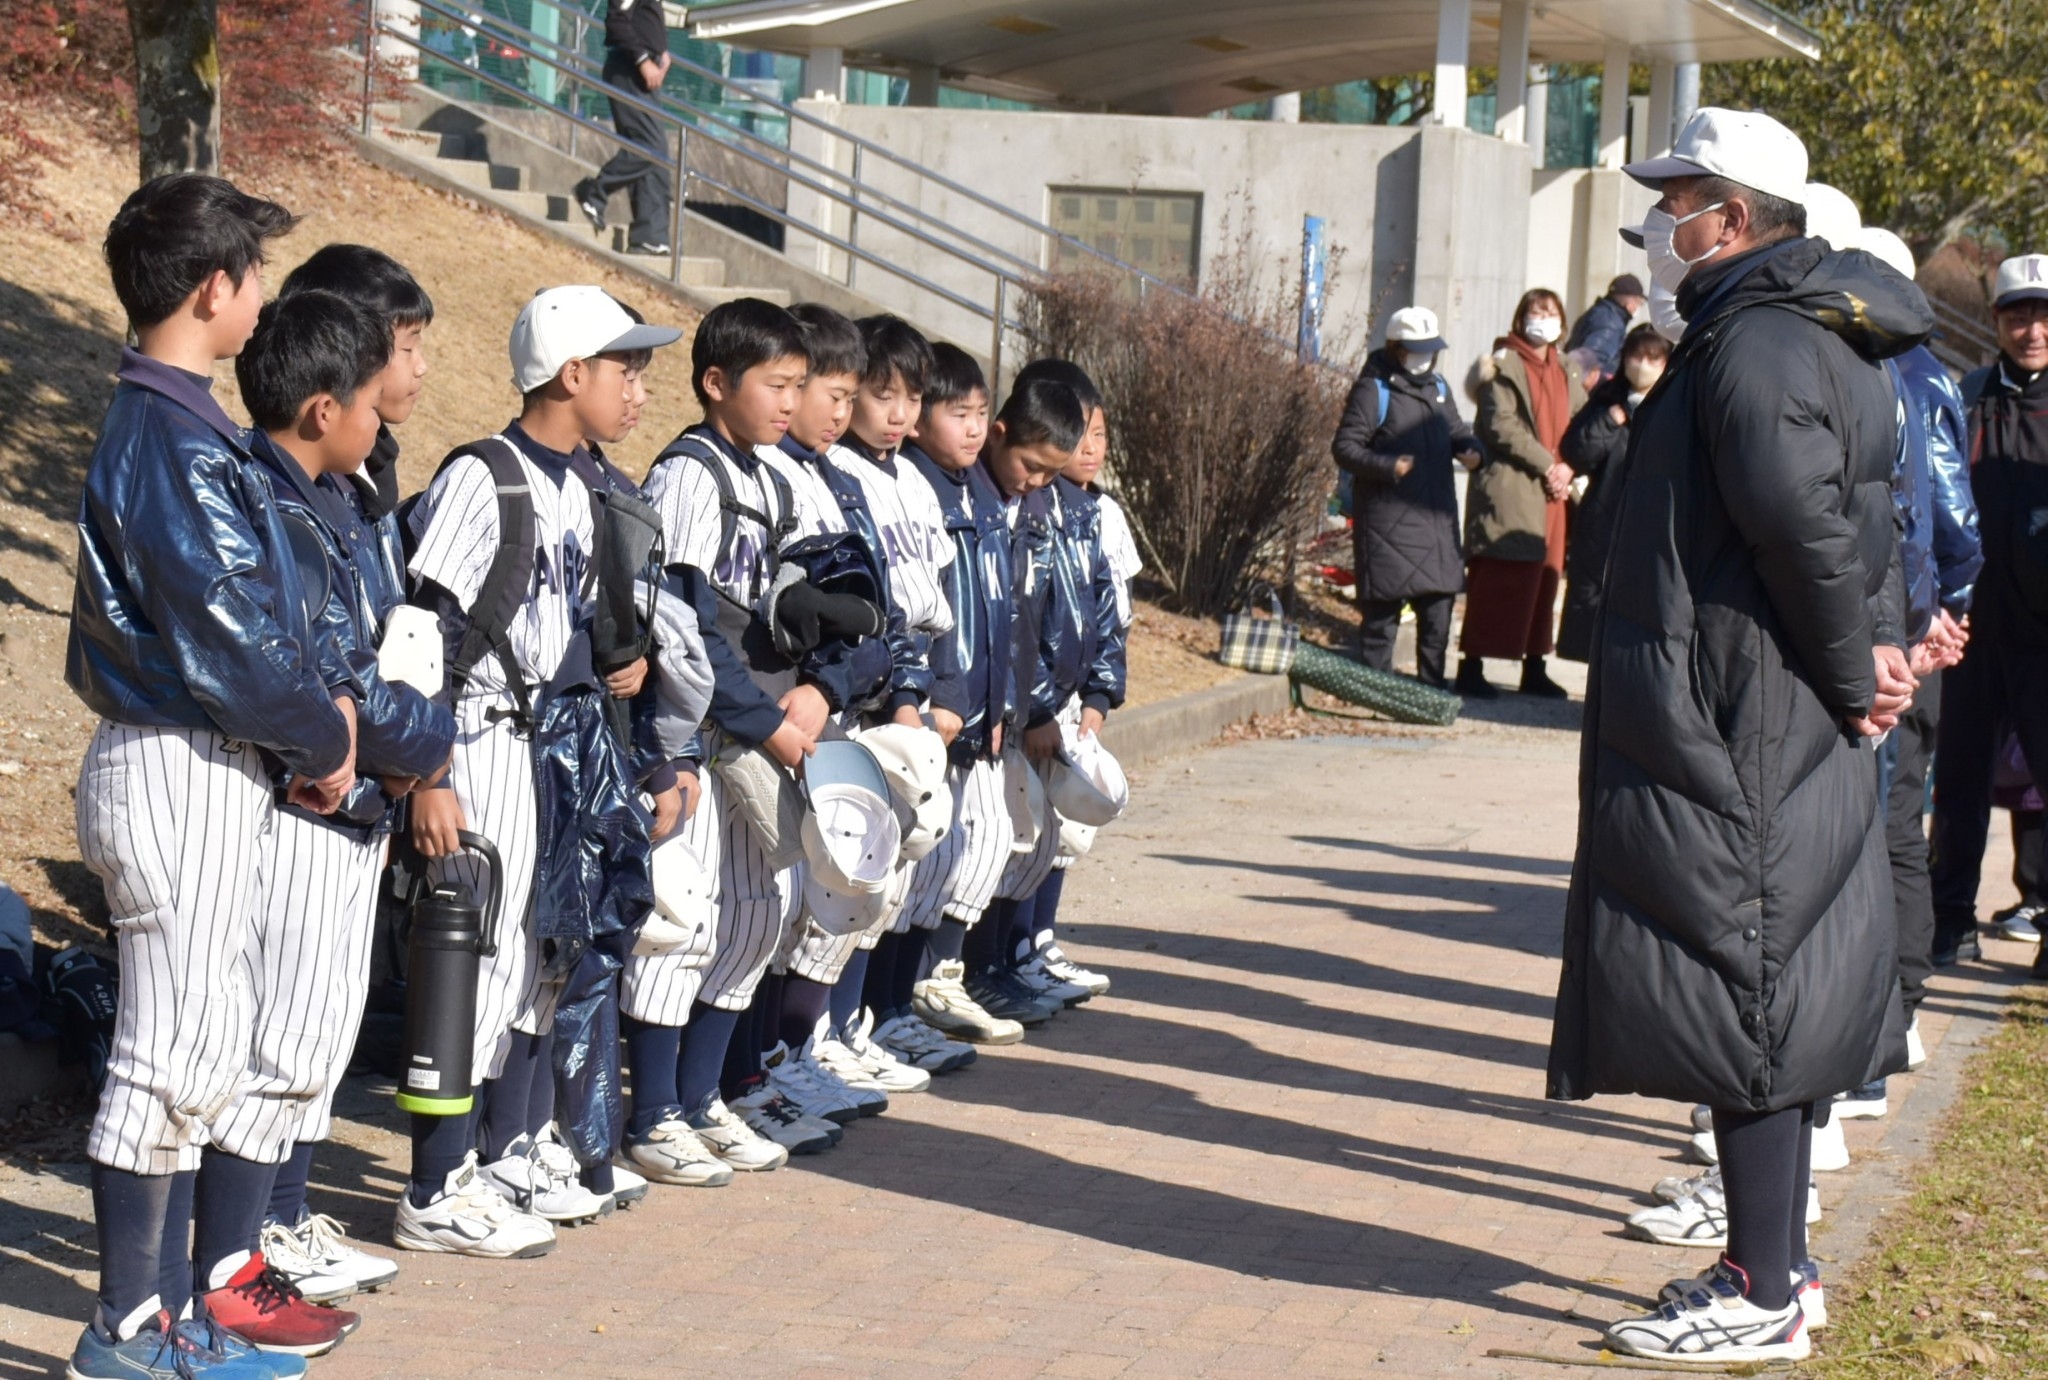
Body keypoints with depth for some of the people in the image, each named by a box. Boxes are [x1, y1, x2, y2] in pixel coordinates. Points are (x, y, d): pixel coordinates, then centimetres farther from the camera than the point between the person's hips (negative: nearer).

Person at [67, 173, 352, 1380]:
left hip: (208, 773, 10)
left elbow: (262, 605, 18)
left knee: (193, 1051, 15)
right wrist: (325, 742, -6)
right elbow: (227, 643, -21)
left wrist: (326, 693, 5)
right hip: (185, 775, -10)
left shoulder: (164, 423, 13)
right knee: (177, 1052, -4)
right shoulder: (181, 444, -18)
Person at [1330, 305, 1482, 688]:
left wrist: (1470, 449, 4)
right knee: (1383, 609, -3)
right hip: (1388, 519, -7)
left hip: (1437, 517, 7)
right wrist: (1387, 466, -24)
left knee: (1438, 604, 10)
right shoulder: (1374, 389, -7)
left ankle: (1432, 684, 20)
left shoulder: (1438, 386, 15)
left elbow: (1455, 430, 28)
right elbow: (1344, 447, -10)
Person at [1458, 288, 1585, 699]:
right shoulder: (1505, 365, -5)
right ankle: (1471, 668, -4)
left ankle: (1534, 669, 17)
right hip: (1509, 490, -7)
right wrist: (1546, 465, -14)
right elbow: (1501, 426, -13)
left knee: (1544, 578, 9)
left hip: (1551, 493, 7)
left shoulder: (1567, 370, 16)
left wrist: (1567, 467, -3)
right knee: (1496, 582, -7)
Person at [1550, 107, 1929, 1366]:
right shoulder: (1828, 333, 16)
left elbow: (1803, 518, -27)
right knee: (1775, 984, 16)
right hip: (1788, 727, 10)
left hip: (1733, 725, -10)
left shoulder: (1755, 339, -17)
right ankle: (1777, 1258, 25)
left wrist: (1851, 668, -16)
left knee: (1739, 989, -5)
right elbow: (1860, 513, 17)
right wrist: (1871, 650, 5)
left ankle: (1764, 1300, 0)